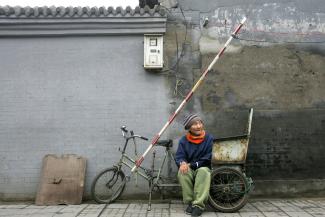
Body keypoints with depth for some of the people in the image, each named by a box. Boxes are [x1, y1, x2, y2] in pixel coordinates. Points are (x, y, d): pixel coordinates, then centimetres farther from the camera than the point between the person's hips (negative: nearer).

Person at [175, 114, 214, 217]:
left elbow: (208, 159, -8)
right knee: (182, 171, -32)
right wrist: (182, 163, -30)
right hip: (189, 169, 2)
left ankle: (198, 204, -35)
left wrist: (192, 165, -17)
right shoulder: (183, 141, 4)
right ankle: (190, 202, -21)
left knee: (203, 171, -36)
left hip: (203, 168, -1)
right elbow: (179, 156, -5)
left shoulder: (209, 139, -2)